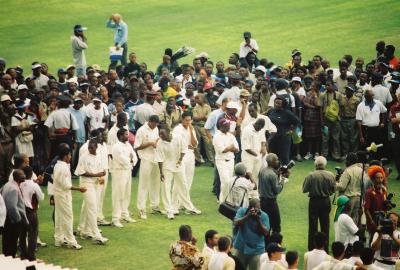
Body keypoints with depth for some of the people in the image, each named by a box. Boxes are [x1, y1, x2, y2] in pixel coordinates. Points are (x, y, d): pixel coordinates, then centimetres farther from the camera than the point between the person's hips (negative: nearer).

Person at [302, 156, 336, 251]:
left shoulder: (311, 176, -17)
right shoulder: (330, 175, -10)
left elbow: (304, 190, -11)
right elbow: (333, 190, 0)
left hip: (314, 201, -2)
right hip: (326, 201, 2)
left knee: (313, 226, 7)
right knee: (325, 225, 13)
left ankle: (312, 248, 10)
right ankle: (325, 248, 19)